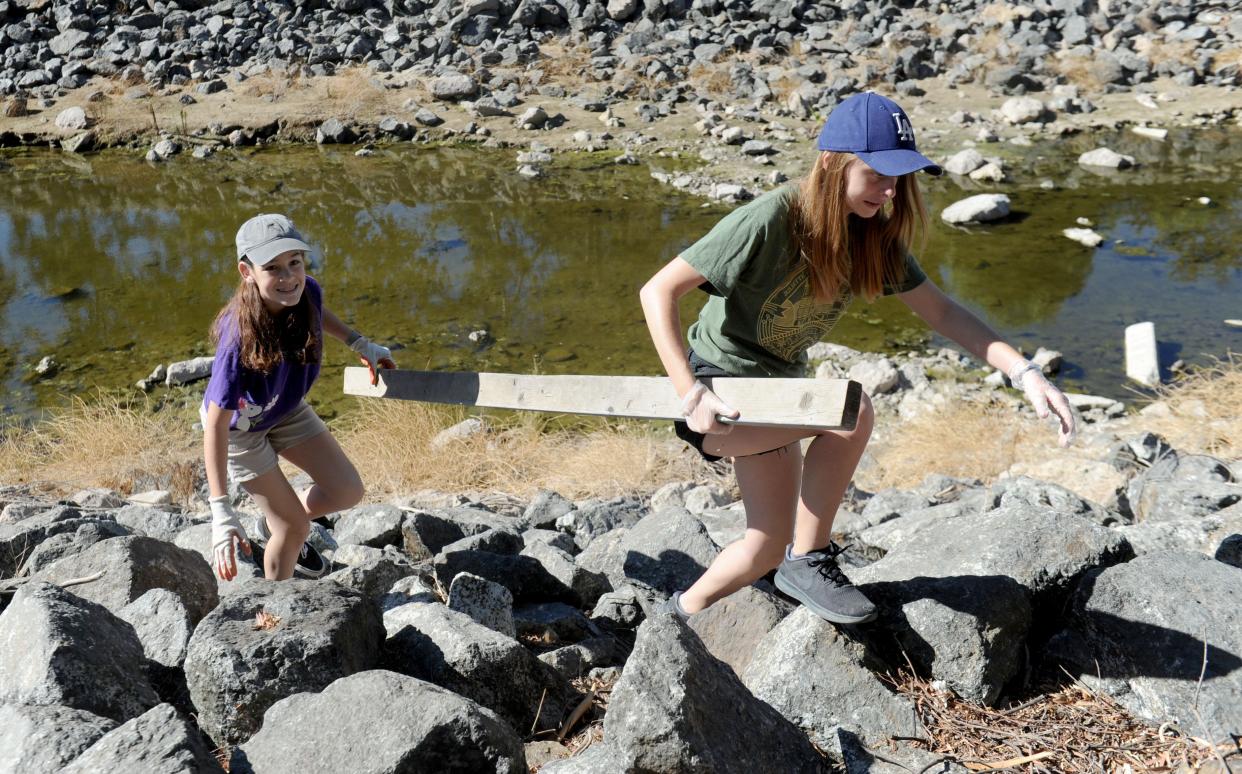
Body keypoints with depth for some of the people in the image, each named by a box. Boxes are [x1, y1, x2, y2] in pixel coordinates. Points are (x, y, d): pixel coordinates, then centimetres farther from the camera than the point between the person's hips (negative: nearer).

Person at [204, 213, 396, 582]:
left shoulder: (307, 292, -25)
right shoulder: (240, 338, -41)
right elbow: (215, 423, -39)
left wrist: (360, 344, 6)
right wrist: (221, 513, -44)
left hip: (286, 409, 6)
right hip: (238, 425, -6)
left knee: (347, 491, 5)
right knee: (294, 525, -1)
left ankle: (269, 527, 32)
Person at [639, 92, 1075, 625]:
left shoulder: (873, 234, -7)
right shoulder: (768, 222, -28)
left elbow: (940, 310, -4)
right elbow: (657, 292, -25)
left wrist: (1024, 371, -16)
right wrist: (689, 395, -31)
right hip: (720, 395, -7)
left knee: (770, 544, 7)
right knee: (850, 411, -30)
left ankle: (683, 614, 30)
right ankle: (808, 561, -13)